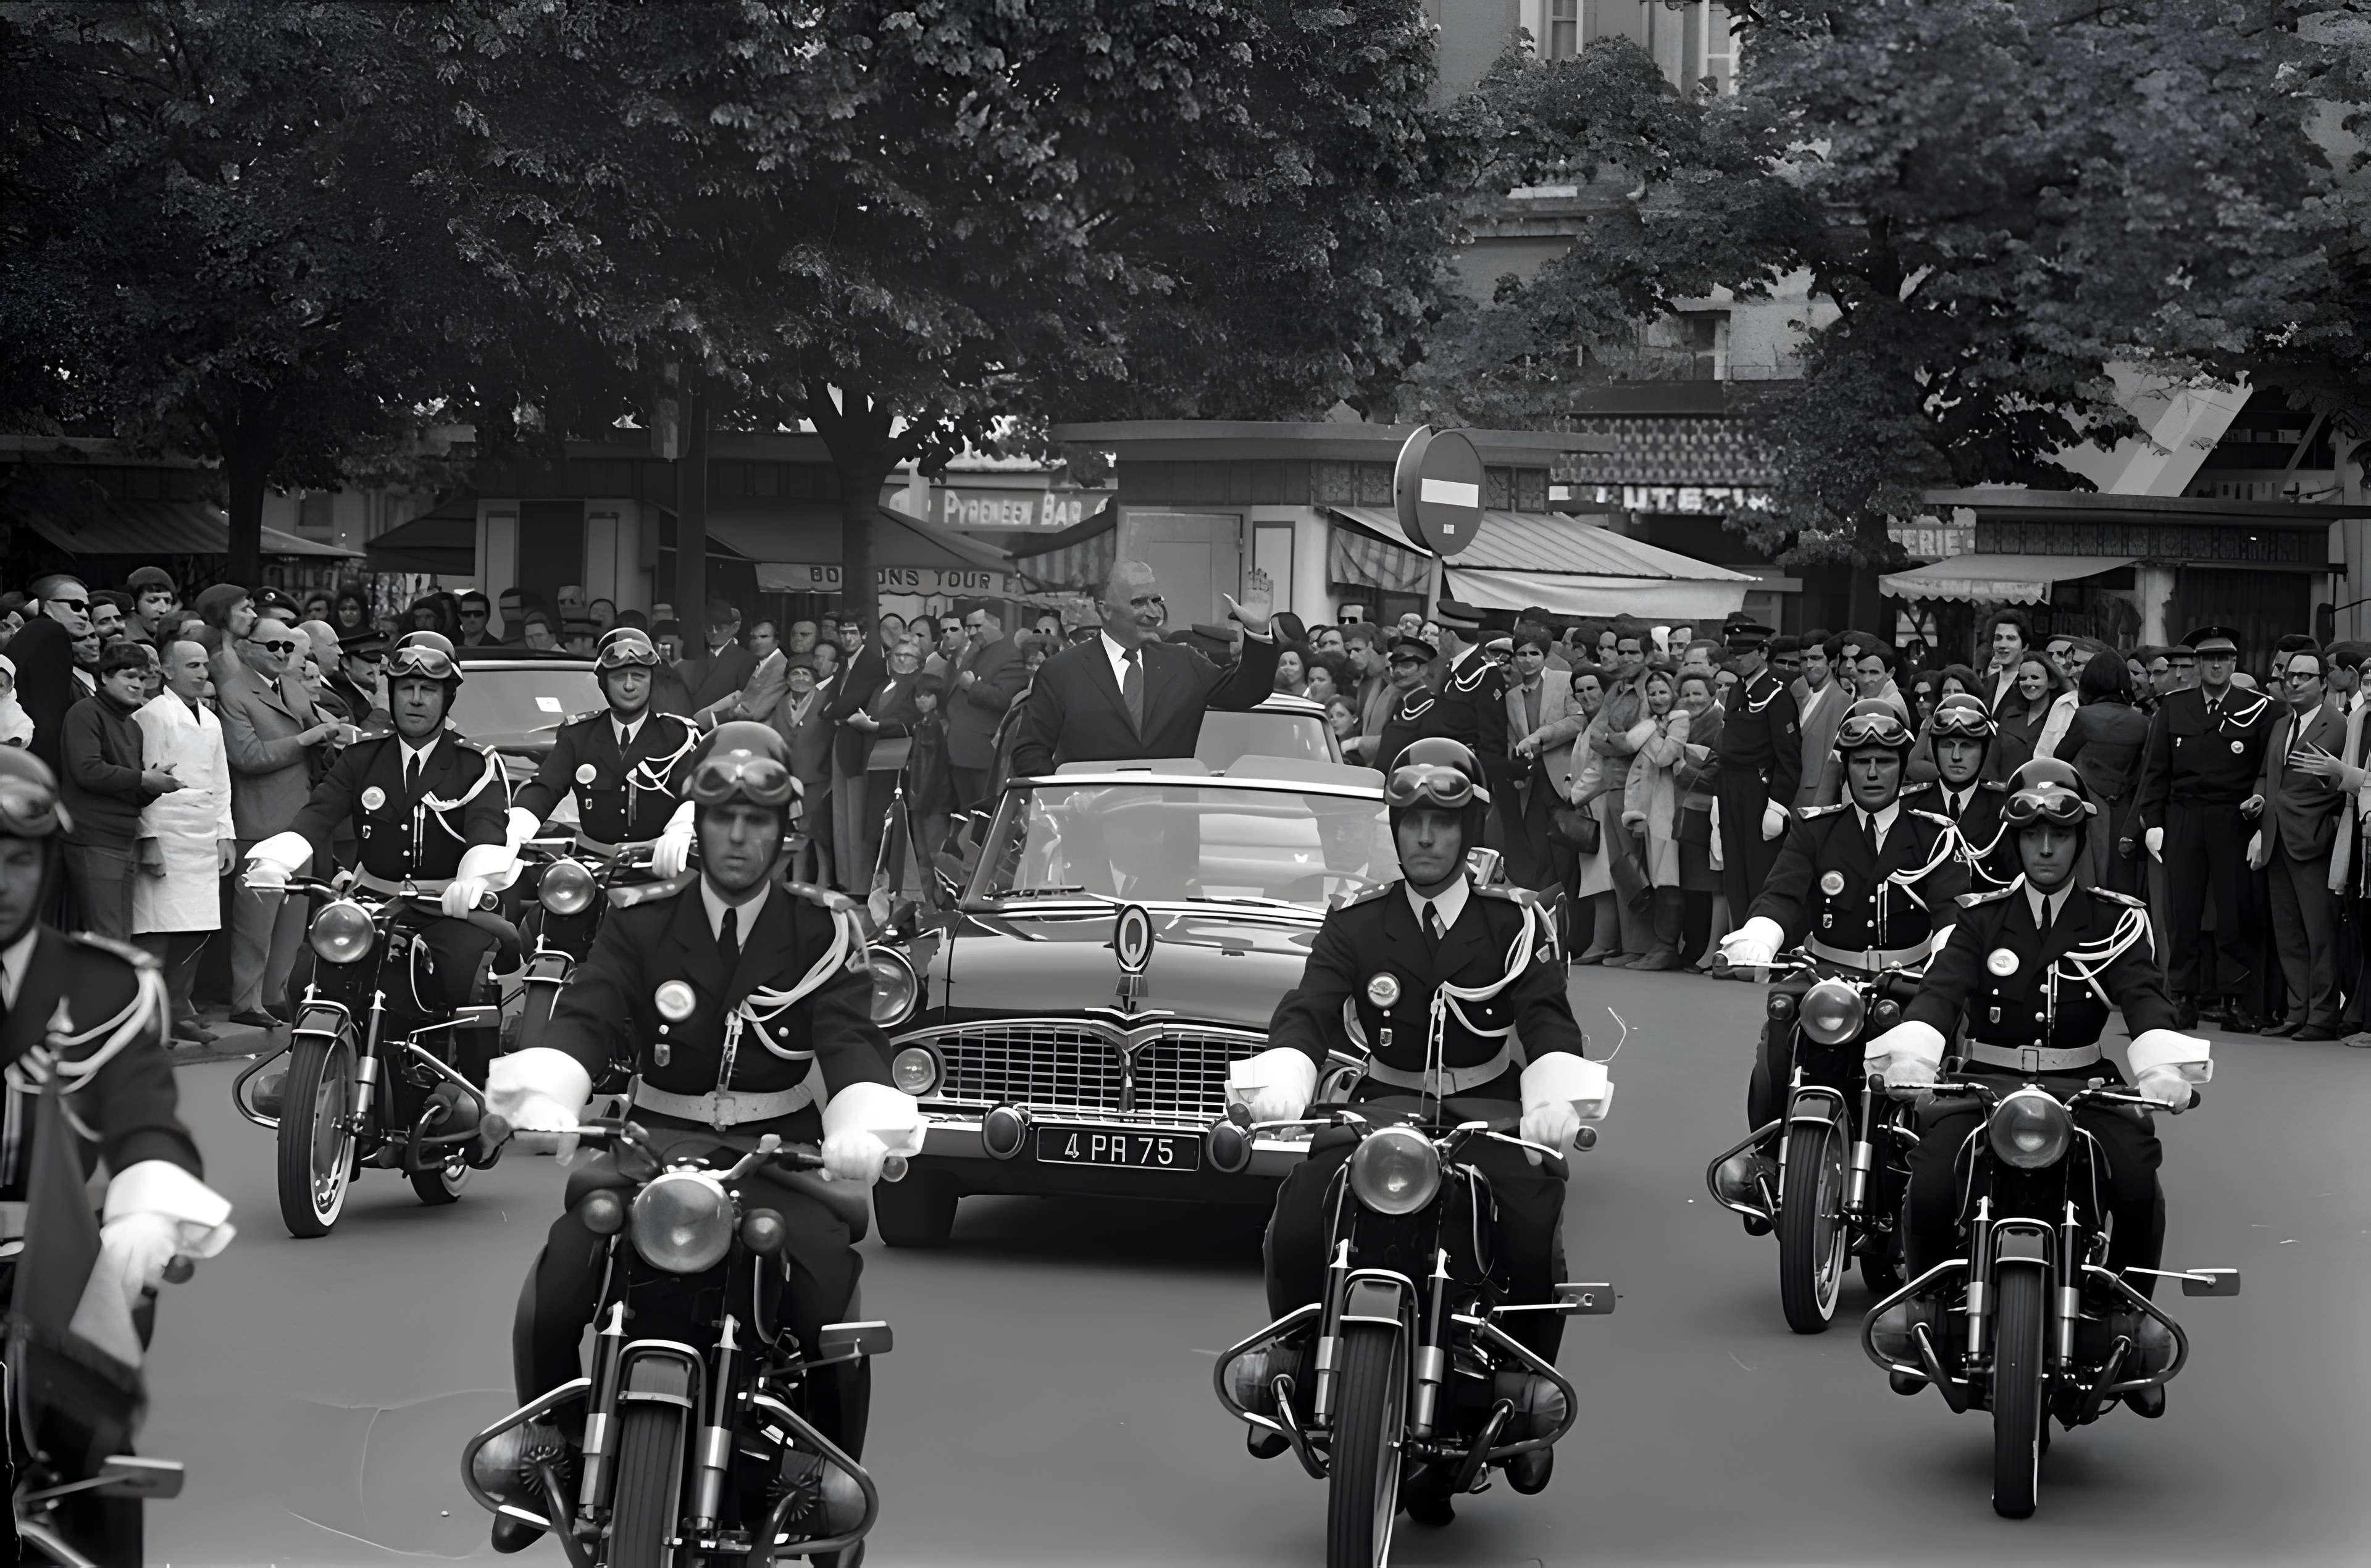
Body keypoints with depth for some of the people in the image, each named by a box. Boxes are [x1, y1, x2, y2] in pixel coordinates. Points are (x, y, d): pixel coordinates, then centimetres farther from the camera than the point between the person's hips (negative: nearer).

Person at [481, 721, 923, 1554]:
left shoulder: (824, 929, 2)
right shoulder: (642, 922, 5)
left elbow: (851, 1039, -13)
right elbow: (588, 1017, -10)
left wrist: (861, 1125, -36)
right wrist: (544, 1095, -33)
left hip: (780, 1154, -1)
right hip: (655, 1146, 1)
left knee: (831, 1315, -24)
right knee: (550, 1296, -19)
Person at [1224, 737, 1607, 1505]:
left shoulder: (1514, 922, 1)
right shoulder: (1356, 922, 4)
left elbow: (1547, 1018, -13)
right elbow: (1309, 1009, -10)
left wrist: (1558, 1093, -37)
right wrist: (1276, 1079, -34)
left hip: (1488, 1111, -1)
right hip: (1382, 1107, 1)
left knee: (1536, 1240, -27)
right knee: (1296, 1221, -24)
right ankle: (1291, 1363, 2)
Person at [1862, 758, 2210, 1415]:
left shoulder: (2115, 919, 8)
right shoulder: (1981, 916, 9)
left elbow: (2142, 992, -9)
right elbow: (1942, 987, -8)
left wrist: (2162, 1059, -33)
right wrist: (1910, 1049, -31)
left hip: (2081, 1084, 0)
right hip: (1984, 1082, 0)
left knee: (2138, 1185, -27)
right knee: (1930, 1187, -26)